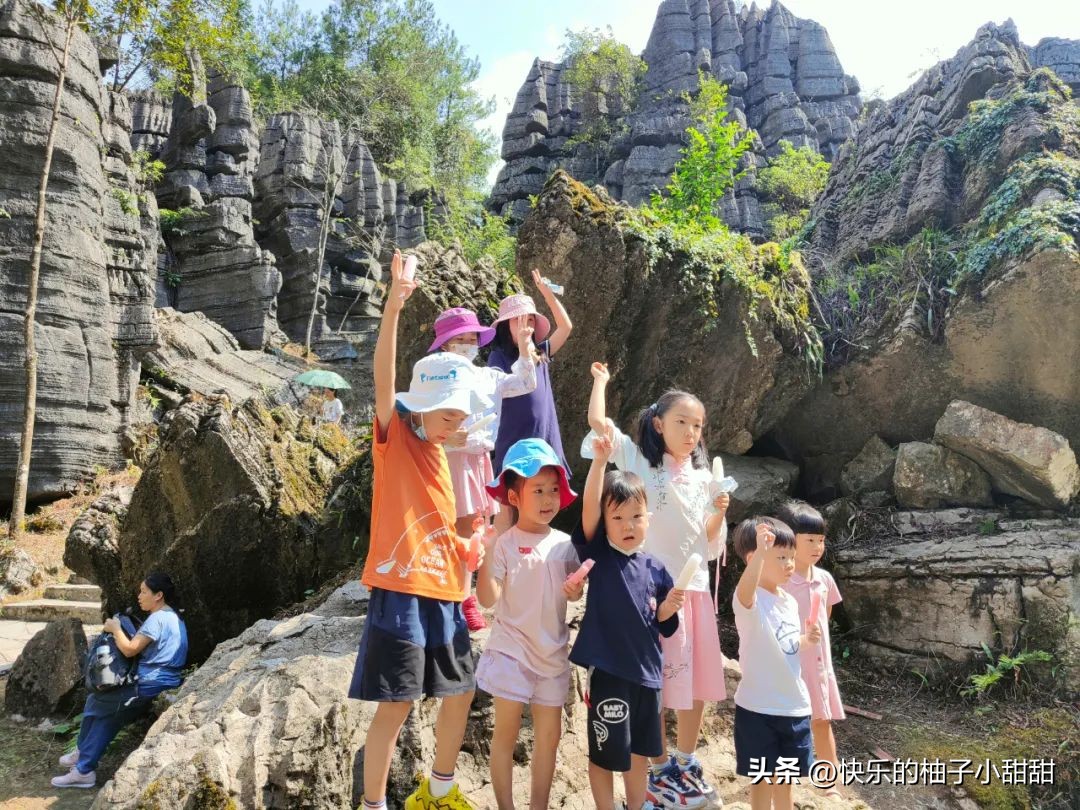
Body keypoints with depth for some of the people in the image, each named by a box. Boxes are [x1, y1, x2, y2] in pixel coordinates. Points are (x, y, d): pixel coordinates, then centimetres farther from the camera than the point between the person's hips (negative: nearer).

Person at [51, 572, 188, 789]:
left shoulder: (157, 618, -17)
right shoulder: (173, 617, 15)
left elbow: (129, 650, -19)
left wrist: (115, 629, -4)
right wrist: (119, 630, 12)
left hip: (151, 688, -9)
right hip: (165, 686, 9)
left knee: (95, 702, 9)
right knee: (108, 713, 15)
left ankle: (82, 754, 26)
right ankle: (84, 768, 18)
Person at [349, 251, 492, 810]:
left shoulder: (439, 453, 13)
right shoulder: (393, 436, -5)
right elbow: (384, 377, -23)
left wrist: (463, 582, 7)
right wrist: (393, 306, -34)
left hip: (443, 594, 8)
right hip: (400, 592, -7)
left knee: (461, 693, 16)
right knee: (396, 705, -3)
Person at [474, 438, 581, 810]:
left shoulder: (564, 543, 1)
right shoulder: (504, 543, -14)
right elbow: (488, 599, -19)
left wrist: (576, 590, -11)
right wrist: (487, 553, -31)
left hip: (552, 652, 5)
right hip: (512, 650, -5)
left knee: (549, 734, 13)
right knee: (506, 733, 4)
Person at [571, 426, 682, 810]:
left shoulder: (655, 569, 2)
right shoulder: (598, 554, -8)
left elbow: (662, 625, 10)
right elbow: (588, 506, -25)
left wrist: (668, 608, -12)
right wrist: (600, 461, -37)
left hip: (646, 668, 4)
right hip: (609, 668, -4)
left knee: (640, 750, 20)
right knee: (606, 752, 8)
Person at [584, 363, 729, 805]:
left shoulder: (703, 477, 11)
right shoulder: (640, 464, -2)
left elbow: (710, 540, 14)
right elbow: (598, 422, -12)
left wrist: (719, 513, -5)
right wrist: (601, 381, 3)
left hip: (697, 586, 5)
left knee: (699, 678, 12)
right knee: (660, 679, 0)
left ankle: (685, 763, 29)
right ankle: (659, 768, 18)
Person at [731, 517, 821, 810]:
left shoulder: (790, 601, 6)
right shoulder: (750, 599, -18)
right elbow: (745, 590, -45)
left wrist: (806, 640, -1)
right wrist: (761, 551, -59)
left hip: (794, 705, 7)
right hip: (758, 707, -7)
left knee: (785, 778, 19)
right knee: (763, 780, 7)